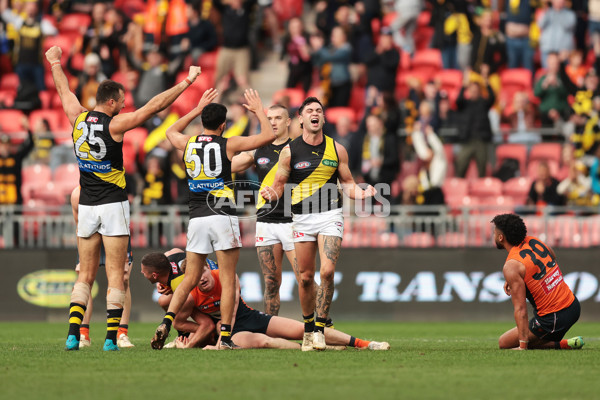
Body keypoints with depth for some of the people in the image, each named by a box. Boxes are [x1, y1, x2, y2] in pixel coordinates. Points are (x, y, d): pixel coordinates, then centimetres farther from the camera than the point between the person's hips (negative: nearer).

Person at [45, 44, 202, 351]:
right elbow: (155, 105, -12)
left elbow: (64, 91, 21)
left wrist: (55, 63, 38)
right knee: (115, 274, -2)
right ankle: (111, 337, -6)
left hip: (86, 206, 5)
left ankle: (73, 334, -3)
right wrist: (187, 82, -7)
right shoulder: (115, 124, -12)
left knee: (86, 274, 8)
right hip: (112, 205, -5)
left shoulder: (77, 119, 2)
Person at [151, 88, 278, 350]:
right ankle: (225, 337, -4)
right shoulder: (228, 144, -3)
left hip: (196, 219, 4)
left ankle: (166, 323, -7)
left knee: (190, 279, 10)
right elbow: (269, 136, 1)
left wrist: (197, 109, 34)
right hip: (223, 217, -4)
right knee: (228, 280, 1)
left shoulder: (187, 143, 8)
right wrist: (258, 110, 14)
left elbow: (171, 131, 33)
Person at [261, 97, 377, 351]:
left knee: (327, 271, -17)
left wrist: (360, 193, -9)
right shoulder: (289, 151, 1)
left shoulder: (336, 150, 4)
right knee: (306, 277, 2)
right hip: (302, 219, 0)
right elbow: (279, 185, 7)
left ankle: (320, 328, -8)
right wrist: (271, 194, -16)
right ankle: (308, 328, 21)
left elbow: (347, 182, 12)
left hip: (330, 216, 0)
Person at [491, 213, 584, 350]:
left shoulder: (511, 266, -18)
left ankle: (561, 344, -5)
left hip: (554, 320, -9)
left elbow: (520, 309, -22)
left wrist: (523, 346, -22)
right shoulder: (533, 241, 4)